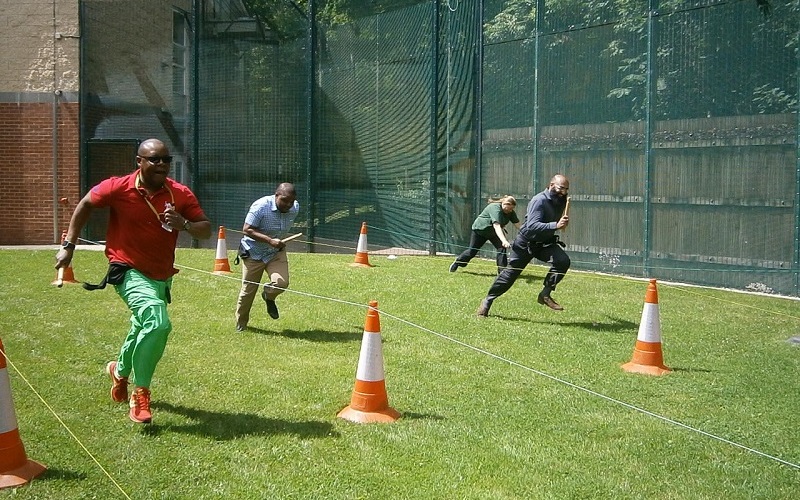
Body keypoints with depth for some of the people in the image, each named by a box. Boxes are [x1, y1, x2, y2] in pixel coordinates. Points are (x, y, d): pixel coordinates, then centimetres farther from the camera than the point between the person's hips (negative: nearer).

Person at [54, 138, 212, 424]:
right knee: (158, 323, -27)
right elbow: (85, 205, 3)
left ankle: (120, 370, 54)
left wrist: (184, 224, -29)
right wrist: (69, 245, 3)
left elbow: (206, 231, -8)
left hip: (162, 276, 5)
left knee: (144, 329, 23)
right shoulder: (118, 188, -14)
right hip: (129, 271, -5)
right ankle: (140, 392, -11)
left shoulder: (180, 194, -9)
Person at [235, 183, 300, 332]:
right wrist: (270, 240, -34)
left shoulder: (295, 208, -7)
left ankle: (269, 296, 15)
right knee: (248, 290, 4)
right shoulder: (260, 206, -25)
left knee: (282, 282, -22)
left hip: (276, 252, 4)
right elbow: (247, 229, -26)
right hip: (254, 253, -3)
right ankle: (240, 325, 27)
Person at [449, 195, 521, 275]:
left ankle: (502, 271, -13)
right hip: (479, 229, -5)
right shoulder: (495, 208, -37)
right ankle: (457, 262, 31)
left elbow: (518, 224, -18)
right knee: (472, 251, 4)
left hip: (493, 232, 5)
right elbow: (496, 226, -48)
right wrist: (504, 241, -59)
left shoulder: (511, 212, -15)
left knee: (501, 248, -19)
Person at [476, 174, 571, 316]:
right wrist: (555, 225, -48)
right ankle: (488, 300, 20)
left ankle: (545, 294, -12)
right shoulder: (539, 200, -24)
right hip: (526, 243, -5)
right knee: (510, 273, 1)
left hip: (545, 243, 6)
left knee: (563, 260, -21)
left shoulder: (561, 201, -2)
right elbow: (532, 226, -39)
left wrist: (563, 222, 3)